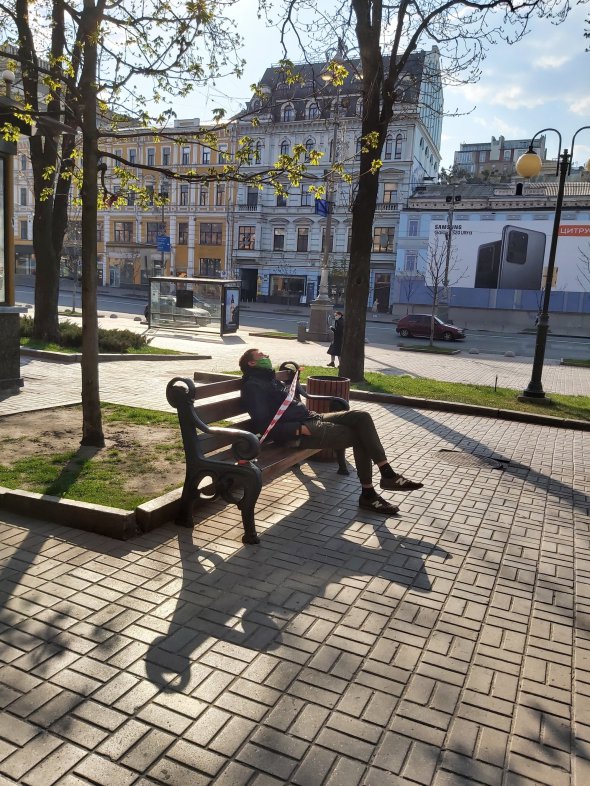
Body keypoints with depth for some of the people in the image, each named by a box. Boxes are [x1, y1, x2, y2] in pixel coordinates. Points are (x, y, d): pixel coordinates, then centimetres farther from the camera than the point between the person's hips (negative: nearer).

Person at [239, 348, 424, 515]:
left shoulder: (269, 378, 23)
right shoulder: (253, 385, -7)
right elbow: (264, 425, -17)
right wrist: (299, 429, -21)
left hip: (311, 417, 9)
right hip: (296, 432, -9)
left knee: (361, 417, -9)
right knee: (359, 436, -14)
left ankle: (388, 474, -9)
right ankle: (368, 494, -4)